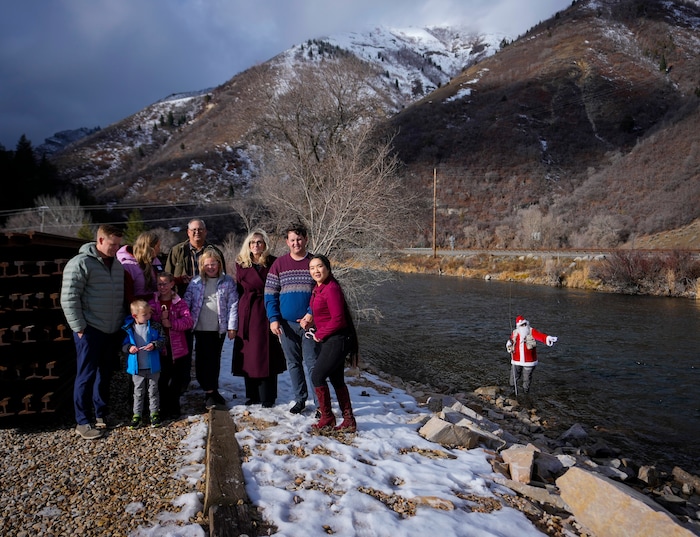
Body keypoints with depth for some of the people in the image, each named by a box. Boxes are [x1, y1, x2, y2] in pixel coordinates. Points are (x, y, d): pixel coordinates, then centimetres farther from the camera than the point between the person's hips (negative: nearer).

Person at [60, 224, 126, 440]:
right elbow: (69, 298, -14)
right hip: (90, 331, -6)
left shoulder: (117, 264, 11)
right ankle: (82, 422, 11)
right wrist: (79, 328, -15)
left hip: (113, 331, 7)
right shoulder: (80, 263, -12)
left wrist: (123, 323, 14)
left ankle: (101, 415, 28)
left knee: (105, 375, 15)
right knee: (86, 376, 1)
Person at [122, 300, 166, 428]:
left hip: (153, 366, 0)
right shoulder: (128, 328, -5)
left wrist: (154, 345, -20)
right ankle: (137, 415, 23)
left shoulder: (155, 326, -6)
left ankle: (154, 413, 26)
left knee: (153, 390, 13)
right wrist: (129, 348, -18)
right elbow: (124, 344, 2)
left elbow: (163, 340, -2)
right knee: (138, 392, 13)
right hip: (137, 367, 0)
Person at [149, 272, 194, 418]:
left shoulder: (180, 303, 1)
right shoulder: (152, 302, 6)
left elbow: (188, 321, -11)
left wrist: (171, 323, -24)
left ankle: (174, 408, 21)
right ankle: (164, 408, 17)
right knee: (161, 380, 2)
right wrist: (160, 319, -17)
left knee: (177, 379, 6)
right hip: (160, 348, 1)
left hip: (177, 348, -1)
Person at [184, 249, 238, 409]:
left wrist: (232, 326, -4)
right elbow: (186, 302, 6)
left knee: (215, 360, 9)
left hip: (219, 329, 0)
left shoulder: (228, 282, 1)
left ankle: (211, 391, 22)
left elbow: (233, 305, -1)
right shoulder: (196, 282, 4)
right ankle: (210, 391, 8)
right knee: (203, 359, -1)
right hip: (201, 328, 1)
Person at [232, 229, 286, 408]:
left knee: (267, 353, 0)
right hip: (247, 313, 2)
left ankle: (268, 396, 10)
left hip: (267, 311, -2)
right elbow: (239, 290, 10)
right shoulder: (241, 264, 7)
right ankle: (252, 395, 19)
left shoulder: (273, 263, 0)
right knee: (249, 353, 7)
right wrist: (237, 316, 5)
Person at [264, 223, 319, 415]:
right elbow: (270, 294, 4)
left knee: (313, 363, 0)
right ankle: (300, 399, 24)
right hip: (287, 323, 2)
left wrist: (311, 315, -13)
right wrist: (273, 318, -6)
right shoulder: (279, 264, 4)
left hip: (309, 323, -2)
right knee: (293, 363, 11)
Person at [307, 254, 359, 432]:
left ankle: (327, 418, 12)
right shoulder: (319, 288, 9)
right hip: (329, 340, 10)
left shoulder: (331, 289, -20)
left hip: (337, 340, -10)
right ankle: (349, 421, 24)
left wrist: (319, 334, -12)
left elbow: (338, 320, -22)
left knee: (317, 376, -4)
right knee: (337, 379, 14)